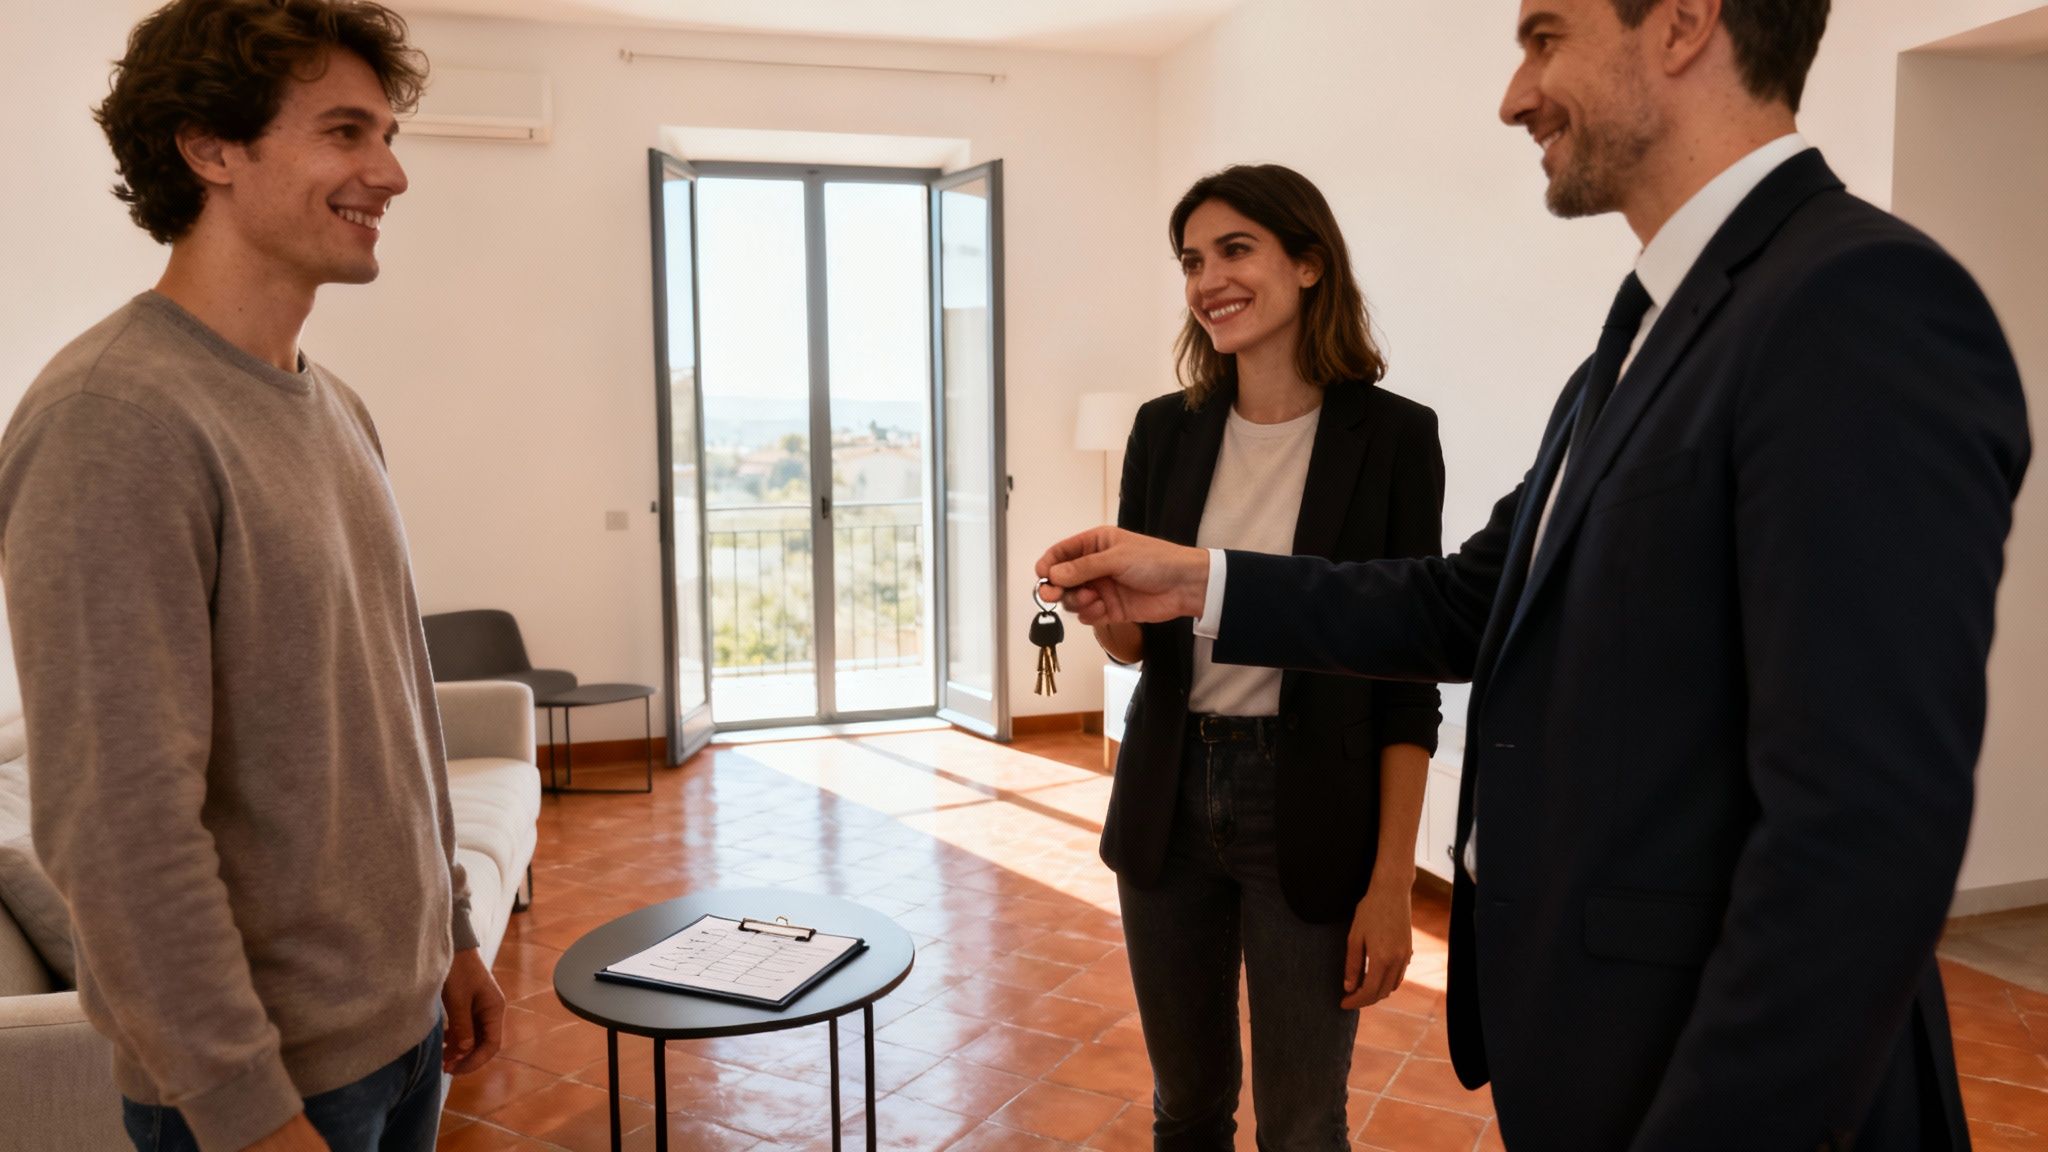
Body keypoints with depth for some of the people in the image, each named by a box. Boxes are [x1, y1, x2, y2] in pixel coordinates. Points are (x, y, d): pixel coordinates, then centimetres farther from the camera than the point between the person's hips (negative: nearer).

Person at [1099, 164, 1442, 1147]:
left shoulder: (1391, 435, -8)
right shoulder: (1166, 429, 2)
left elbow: (1408, 677, -7)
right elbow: (1133, 641, 7)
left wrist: (1392, 884, -10)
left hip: (1307, 810, -3)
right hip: (1170, 799, 4)